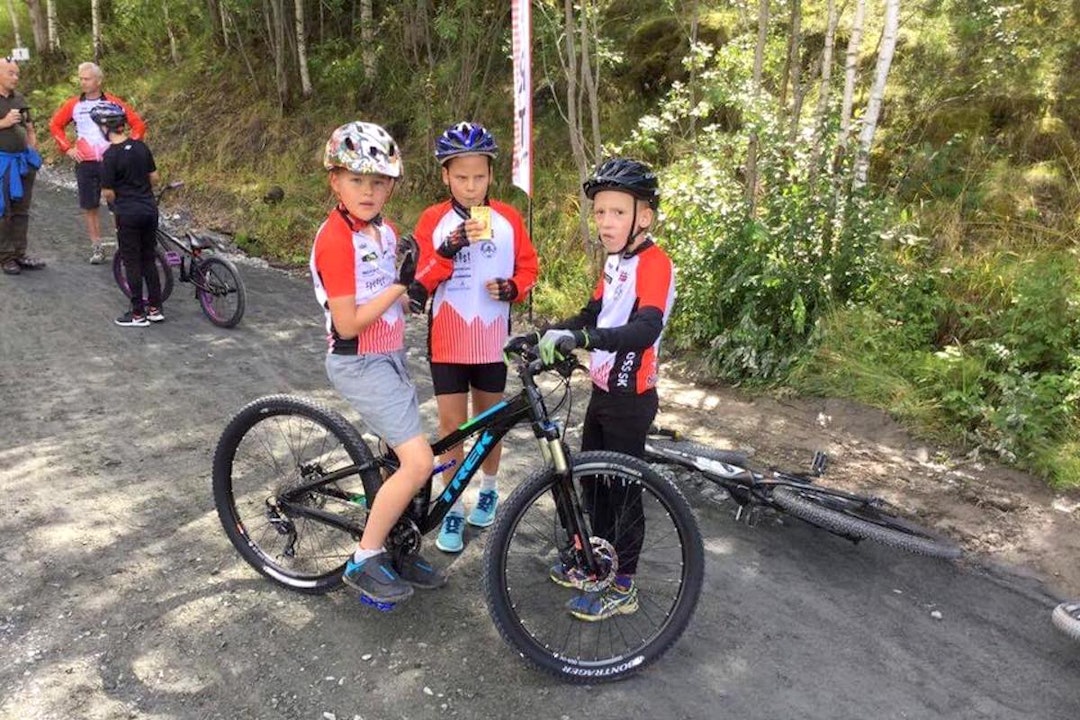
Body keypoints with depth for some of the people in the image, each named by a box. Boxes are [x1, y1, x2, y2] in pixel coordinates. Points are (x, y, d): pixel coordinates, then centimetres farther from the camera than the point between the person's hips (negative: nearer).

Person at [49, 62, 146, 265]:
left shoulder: (113, 102, -1)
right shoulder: (73, 104, 6)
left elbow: (138, 124, 2)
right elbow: (55, 125, 17)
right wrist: (67, 148, 7)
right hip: (85, 163, 3)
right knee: (90, 207, 5)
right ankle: (96, 248, 13)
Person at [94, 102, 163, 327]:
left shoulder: (111, 155, -15)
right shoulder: (141, 146, 3)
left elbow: (108, 192, -10)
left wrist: (117, 204, 10)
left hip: (128, 214, -6)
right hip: (150, 208, 6)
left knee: (132, 263, 3)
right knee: (149, 259, 14)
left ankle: (138, 314, 10)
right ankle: (155, 308, 19)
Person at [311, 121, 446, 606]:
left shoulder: (383, 230, 6)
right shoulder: (335, 240, -20)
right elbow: (347, 324, -22)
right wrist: (401, 285, -22)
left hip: (389, 356, 9)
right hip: (359, 364, -9)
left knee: (402, 459, 14)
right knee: (419, 461, -15)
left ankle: (399, 552, 31)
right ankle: (364, 562, 1)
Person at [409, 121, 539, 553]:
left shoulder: (508, 219, -1)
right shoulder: (432, 220, -4)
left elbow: (529, 267, 7)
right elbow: (420, 282, -11)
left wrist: (511, 288, -14)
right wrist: (451, 248, -27)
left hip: (492, 340, 1)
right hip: (447, 340, -1)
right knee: (452, 425, 4)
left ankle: (489, 490, 37)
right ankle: (454, 509, 19)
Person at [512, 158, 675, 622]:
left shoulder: (654, 264, -20)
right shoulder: (615, 261, 8)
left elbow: (646, 329, -36)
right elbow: (591, 316, 15)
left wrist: (581, 338, -48)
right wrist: (539, 337, 4)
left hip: (629, 398, -8)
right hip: (603, 390, 9)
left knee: (623, 488, 4)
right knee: (592, 480, 19)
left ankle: (622, 587, 20)